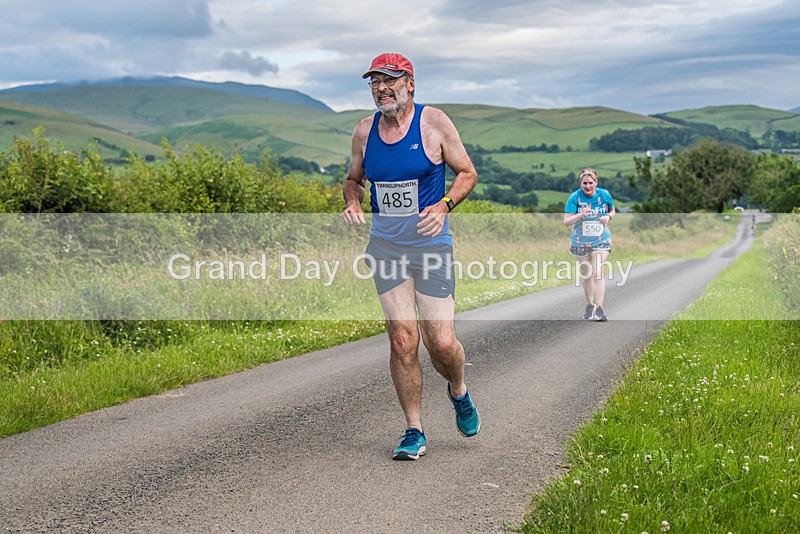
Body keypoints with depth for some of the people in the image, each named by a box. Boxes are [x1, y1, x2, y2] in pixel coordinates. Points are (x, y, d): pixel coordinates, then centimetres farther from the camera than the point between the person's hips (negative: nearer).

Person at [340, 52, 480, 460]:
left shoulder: (434, 123, -4)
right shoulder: (364, 131, 6)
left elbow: (467, 173, 2)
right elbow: (353, 178, 21)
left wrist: (443, 205, -15)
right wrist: (353, 203, -1)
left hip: (431, 244, -2)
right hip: (384, 245, 3)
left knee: (442, 343, -6)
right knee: (402, 339, -3)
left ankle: (458, 392, 29)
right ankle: (414, 431, 11)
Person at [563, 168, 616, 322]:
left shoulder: (604, 195, -6)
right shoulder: (574, 197, -12)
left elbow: (612, 211, 12)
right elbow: (566, 222, -16)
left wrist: (608, 217, -12)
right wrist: (580, 215, -34)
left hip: (601, 241, -1)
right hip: (580, 241, 1)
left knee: (598, 272, -14)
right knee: (585, 273, 13)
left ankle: (599, 308, -14)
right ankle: (589, 305, 31)